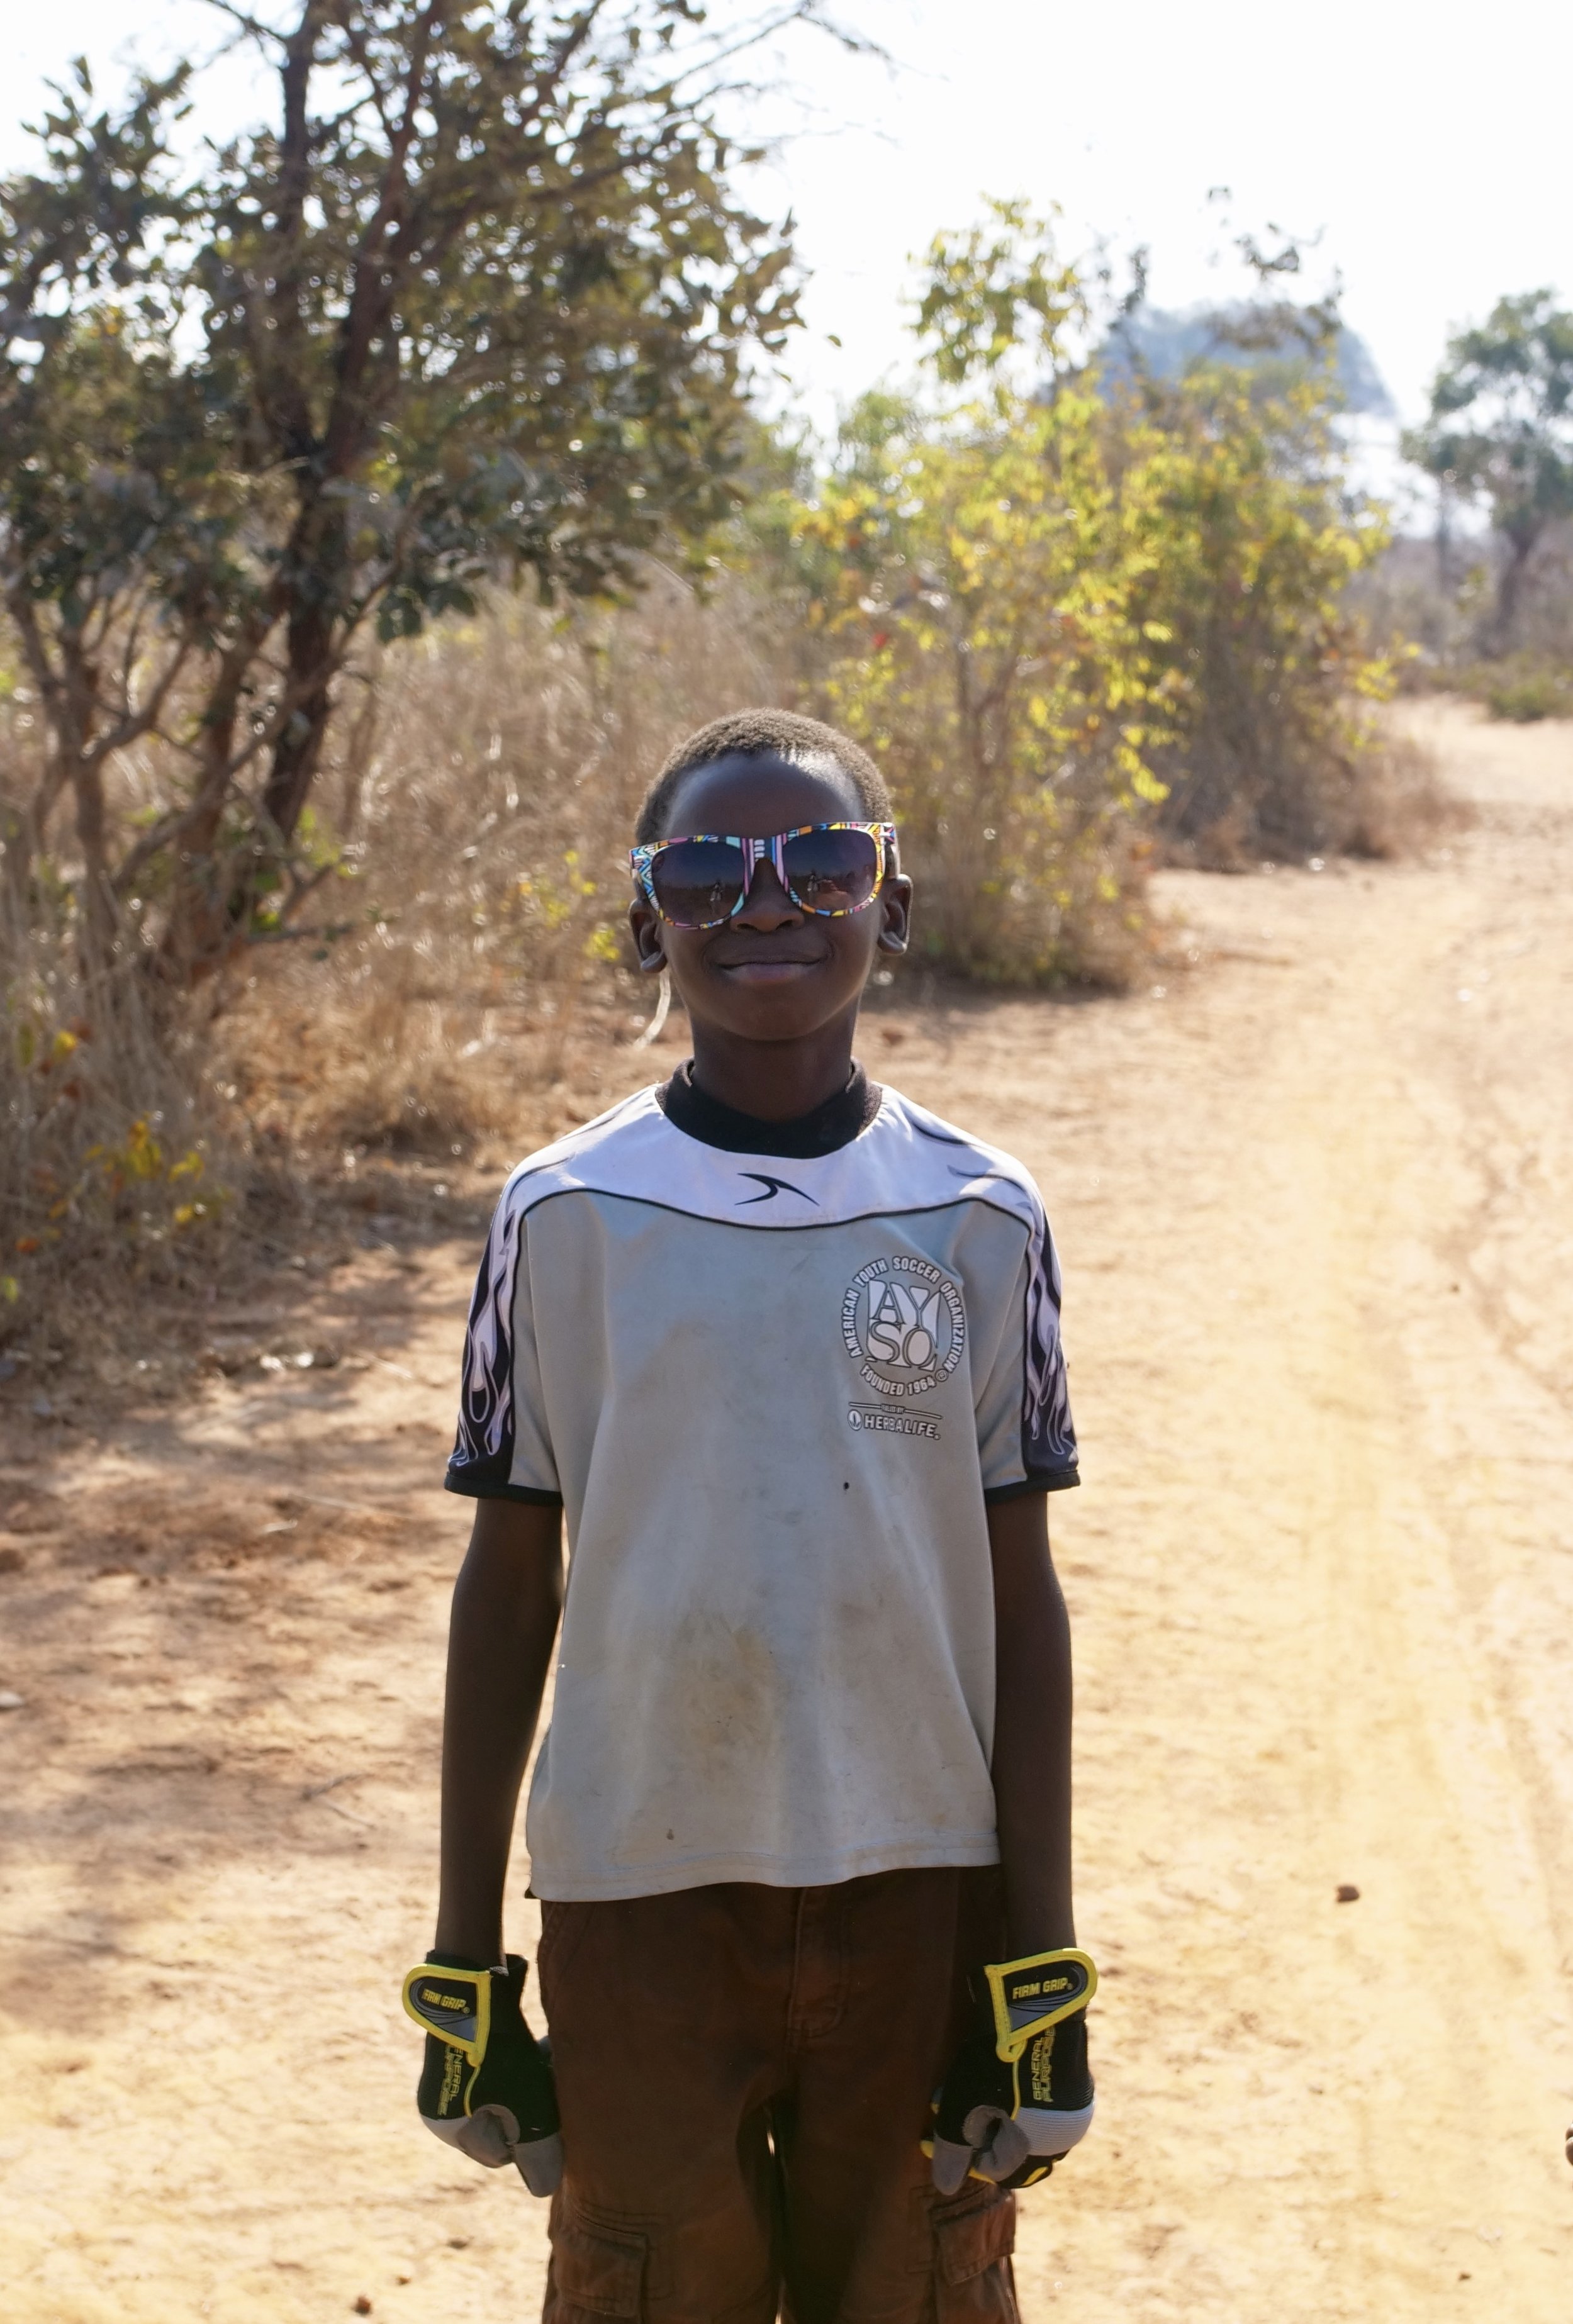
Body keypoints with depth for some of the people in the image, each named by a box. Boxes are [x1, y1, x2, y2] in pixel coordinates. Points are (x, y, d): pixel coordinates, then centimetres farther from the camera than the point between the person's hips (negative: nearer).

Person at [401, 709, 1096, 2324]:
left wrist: (1042, 1973, 0)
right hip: (637, 1894, 0)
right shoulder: (568, 1218, -3)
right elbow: (508, 1589, 2)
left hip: (918, 1888, 1)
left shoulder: (979, 1222, -2)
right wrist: (462, 1964, 4)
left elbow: (1018, 1599, 1)